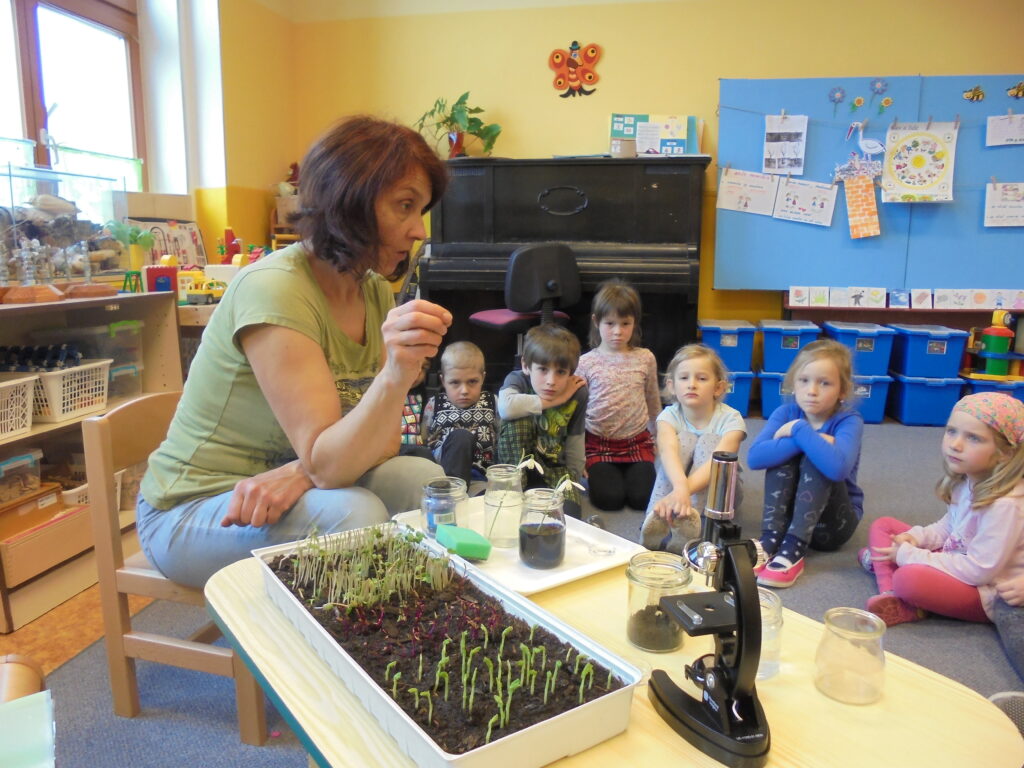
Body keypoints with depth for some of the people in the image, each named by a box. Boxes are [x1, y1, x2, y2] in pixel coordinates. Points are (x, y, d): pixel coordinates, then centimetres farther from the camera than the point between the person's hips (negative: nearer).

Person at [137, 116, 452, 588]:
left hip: (285, 486, 7)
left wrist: (299, 473, -24)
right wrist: (396, 375, -45)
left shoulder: (375, 291, 1)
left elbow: (381, 439, -5)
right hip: (192, 510, -6)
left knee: (425, 479, -17)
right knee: (355, 515, -31)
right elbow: (326, 462, -28)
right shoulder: (274, 289, -24)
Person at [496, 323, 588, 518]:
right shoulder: (518, 380, -17)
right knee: (517, 418, -28)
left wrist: (573, 478, 8)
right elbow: (505, 408, -41)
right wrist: (550, 401, -29)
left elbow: (575, 439, 2)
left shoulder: (577, 394, -10)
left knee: (568, 515, -29)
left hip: (554, 469, 0)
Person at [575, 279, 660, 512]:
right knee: (609, 498, -18)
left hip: (637, 441, 2)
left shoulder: (645, 359, 0)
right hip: (598, 443, -2)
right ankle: (597, 472, 14)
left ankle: (625, 473, 16)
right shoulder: (586, 363, -6)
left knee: (643, 497, -15)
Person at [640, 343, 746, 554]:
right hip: (677, 484, 1)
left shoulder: (730, 418, -18)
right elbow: (668, 451, -37)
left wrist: (685, 490, -54)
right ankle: (657, 520, -43)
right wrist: (680, 487, -58)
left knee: (709, 440, -28)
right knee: (684, 438, -28)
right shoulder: (669, 416, -15)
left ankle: (689, 519, -46)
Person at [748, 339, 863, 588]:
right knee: (783, 455, -22)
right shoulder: (786, 413, -8)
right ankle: (771, 540, -29)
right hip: (788, 512, 3)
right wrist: (812, 440, -31)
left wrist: (799, 431, -30)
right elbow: (754, 457, -26)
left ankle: (794, 550, -34)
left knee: (815, 461, -28)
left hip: (834, 521, -2)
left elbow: (838, 468, -40)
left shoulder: (849, 421, -17)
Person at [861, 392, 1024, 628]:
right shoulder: (966, 481, -3)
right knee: (882, 526, 5)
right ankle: (890, 598, -14)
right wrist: (916, 537, -6)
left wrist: (909, 555, -21)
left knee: (909, 578, -36)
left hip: (984, 594, -9)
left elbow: (979, 570, -27)